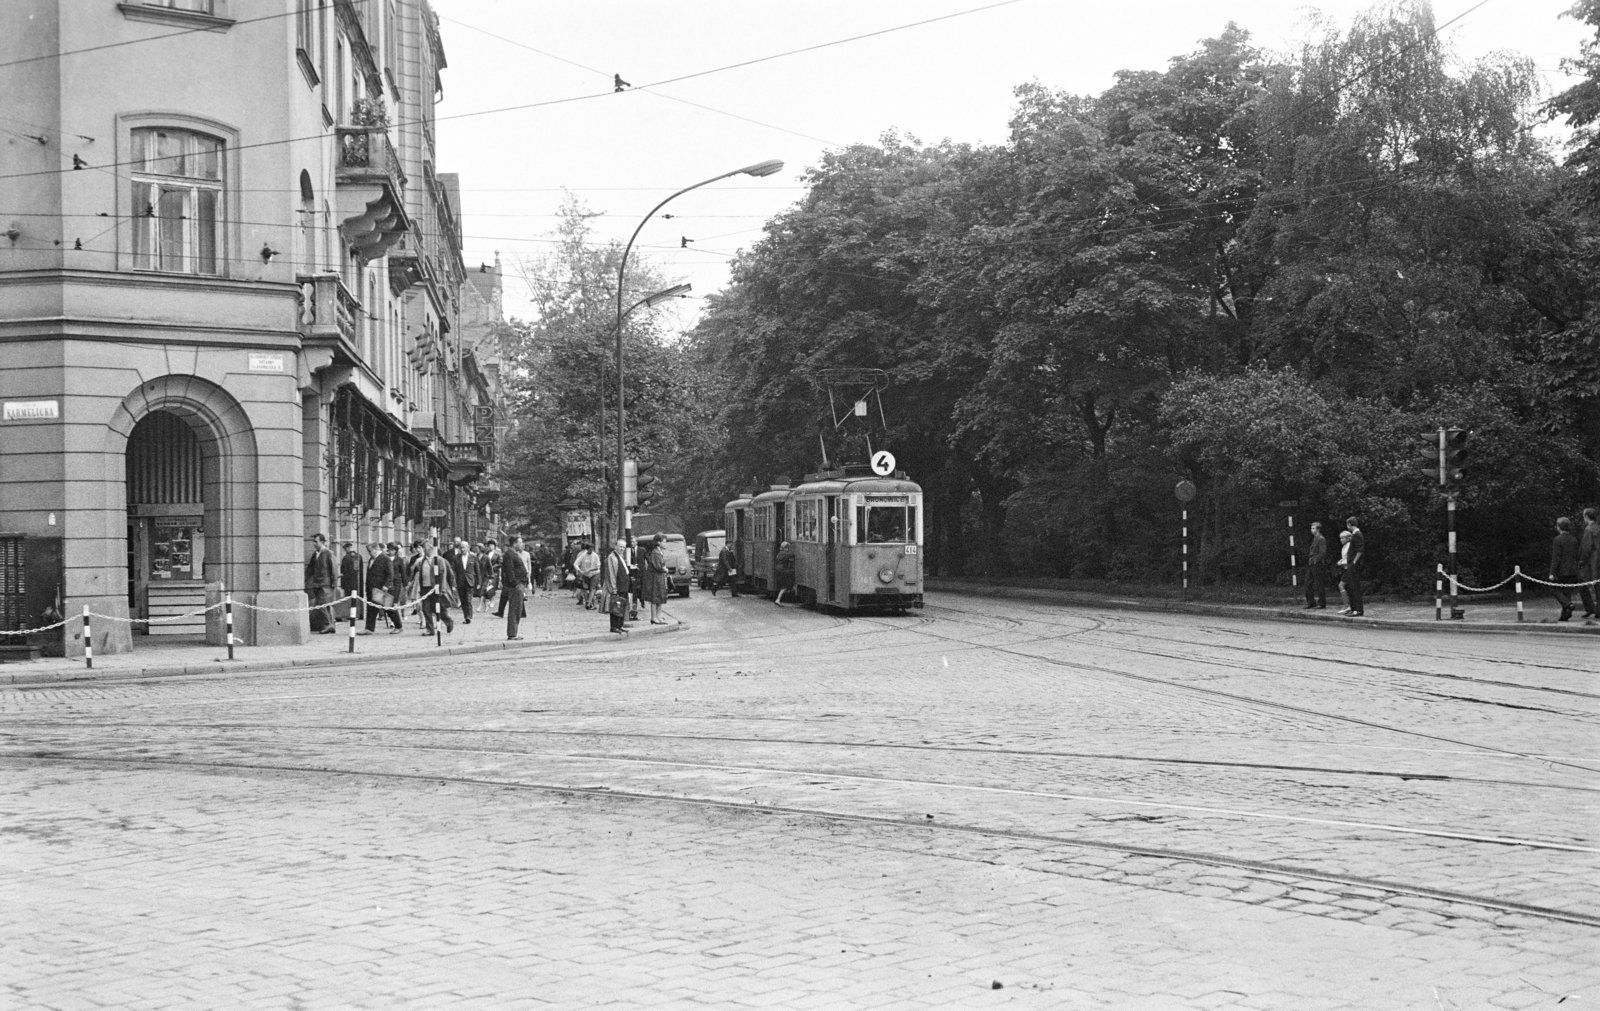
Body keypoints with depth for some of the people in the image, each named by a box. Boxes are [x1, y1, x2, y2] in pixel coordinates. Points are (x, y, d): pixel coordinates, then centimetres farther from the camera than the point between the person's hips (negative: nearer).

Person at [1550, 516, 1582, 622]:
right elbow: (1576, 557, 11)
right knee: (1567, 592, 10)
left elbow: (1556, 558, -16)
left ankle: (1568, 605, -16)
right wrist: (1576, 572, 18)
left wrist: (1552, 573, -14)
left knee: (1556, 590, 7)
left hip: (1561, 570, -6)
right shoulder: (1574, 540, 6)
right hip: (1572, 571, 6)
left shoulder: (1558, 540, -13)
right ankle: (1565, 615, 9)